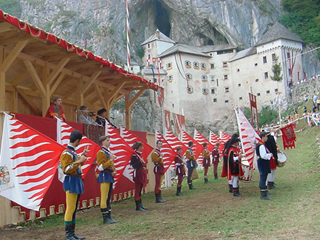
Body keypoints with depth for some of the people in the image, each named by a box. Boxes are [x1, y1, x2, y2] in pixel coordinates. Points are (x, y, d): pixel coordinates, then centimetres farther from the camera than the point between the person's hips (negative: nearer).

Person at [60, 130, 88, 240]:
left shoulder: (73, 152, 15)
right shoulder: (66, 153, -14)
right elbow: (66, 169, -21)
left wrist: (83, 155, 22)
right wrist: (79, 161, -23)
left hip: (77, 182, 10)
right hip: (71, 182, -10)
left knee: (74, 209, 12)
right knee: (70, 209, -6)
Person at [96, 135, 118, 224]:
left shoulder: (109, 152, 19)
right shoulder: (101, 152, -10)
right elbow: (100, 167, -17)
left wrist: (114, 171, 4)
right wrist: (111, 160, -22)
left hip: (110, 177, 9)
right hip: (105, 176, -9)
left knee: (108, 197, 12)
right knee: (104, 198, -6)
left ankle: (109, 216, 17)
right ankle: (105, 217, -2)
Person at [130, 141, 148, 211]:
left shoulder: (139, 154, 16)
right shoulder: (134, 155, -13)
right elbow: (134, 165, -18)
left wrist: (144, 167, 3)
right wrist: (140, 162, -30)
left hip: (141, 174, 9)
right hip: (137, 174, -9)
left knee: (140, 190, 13)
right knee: (137, 191, -4)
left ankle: (140, 205, 19)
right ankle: (138, 206, 1)